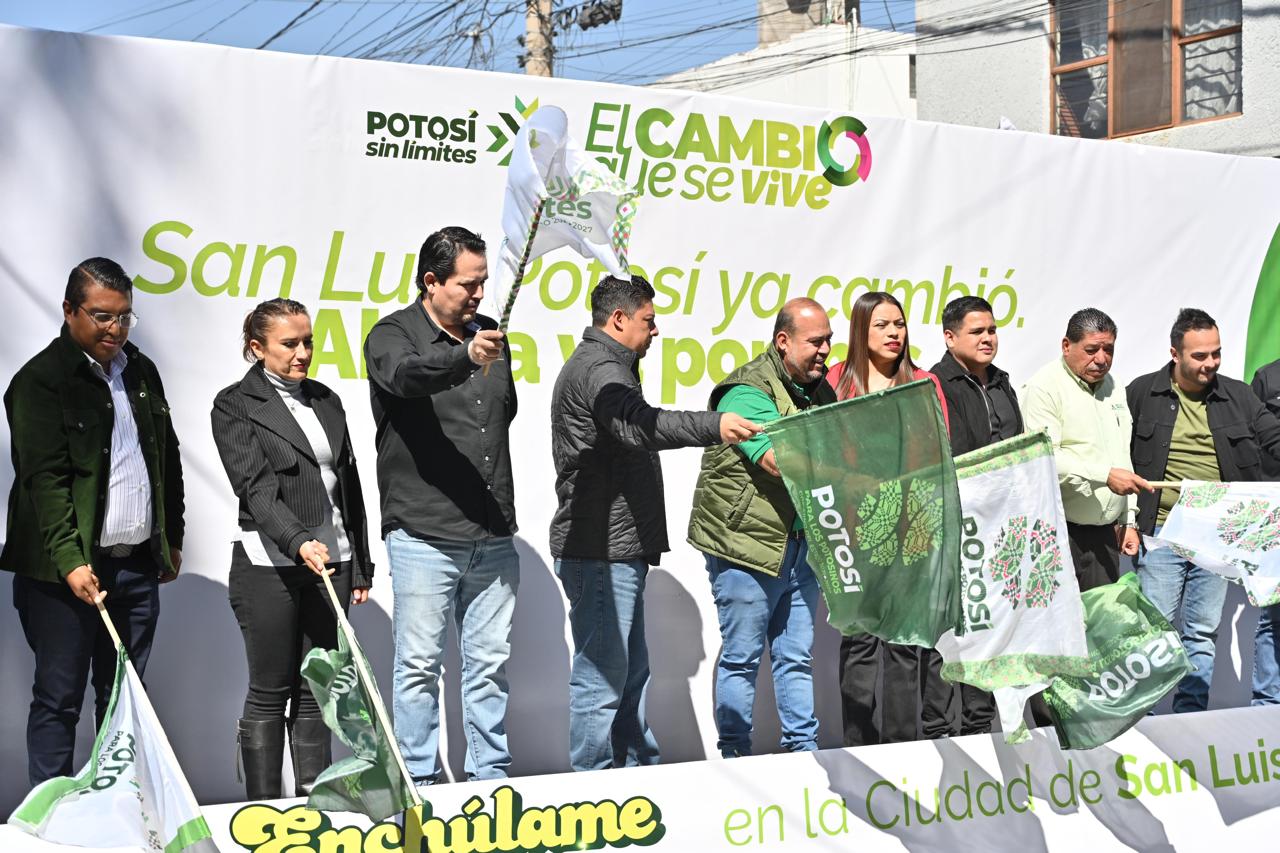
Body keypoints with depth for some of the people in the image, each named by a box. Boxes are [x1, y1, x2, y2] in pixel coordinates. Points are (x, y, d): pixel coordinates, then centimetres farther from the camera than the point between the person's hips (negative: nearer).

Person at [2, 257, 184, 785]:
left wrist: (171, 538, 20)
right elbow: (45, 479, -16)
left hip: (138, 564, 6)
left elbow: (168, 460, 22)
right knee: (59, 699, 0)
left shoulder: (141, 371, 13)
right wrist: (70, 561, -24)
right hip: (66, 568, -6)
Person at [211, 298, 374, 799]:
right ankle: (263, 810, 7)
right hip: (269, 565, -5)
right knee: (270, 692, 1)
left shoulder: (326, 401, 13)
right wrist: (299, 541, -29)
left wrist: (359, 565, 14)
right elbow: (256, 487, -15)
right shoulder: (235, 405, -4)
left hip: (330, 562, 5)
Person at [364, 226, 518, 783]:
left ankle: (491, 775, 19)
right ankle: (420, 782, 8)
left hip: (493, 537, 6)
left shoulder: (490, 335, 13)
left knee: (491, 663, 10)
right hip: (423, 534, -6)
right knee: (420, 664, -1)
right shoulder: (392, 335, -5)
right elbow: (407, 375, -29)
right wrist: (463, 357, -49)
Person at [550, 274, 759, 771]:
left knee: (631, 671, 18)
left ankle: (639, 769, 27)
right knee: (603, 674, -7)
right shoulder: (599, 369, -14)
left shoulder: (604, 366, 22)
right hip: (600, 550, -11)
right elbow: (638, 425, -34)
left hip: (619, 549, 11)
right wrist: (712, 427, -47)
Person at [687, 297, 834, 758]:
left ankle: (802, 748, 19)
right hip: (747, 544, -7)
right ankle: (736, 755, 11)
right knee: (741, 657, 2)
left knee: (797, 655, 12)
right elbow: (780, 461, -27)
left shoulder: (818, 387, 13)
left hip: (800, 544, 7)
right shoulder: (749, 393, -14)